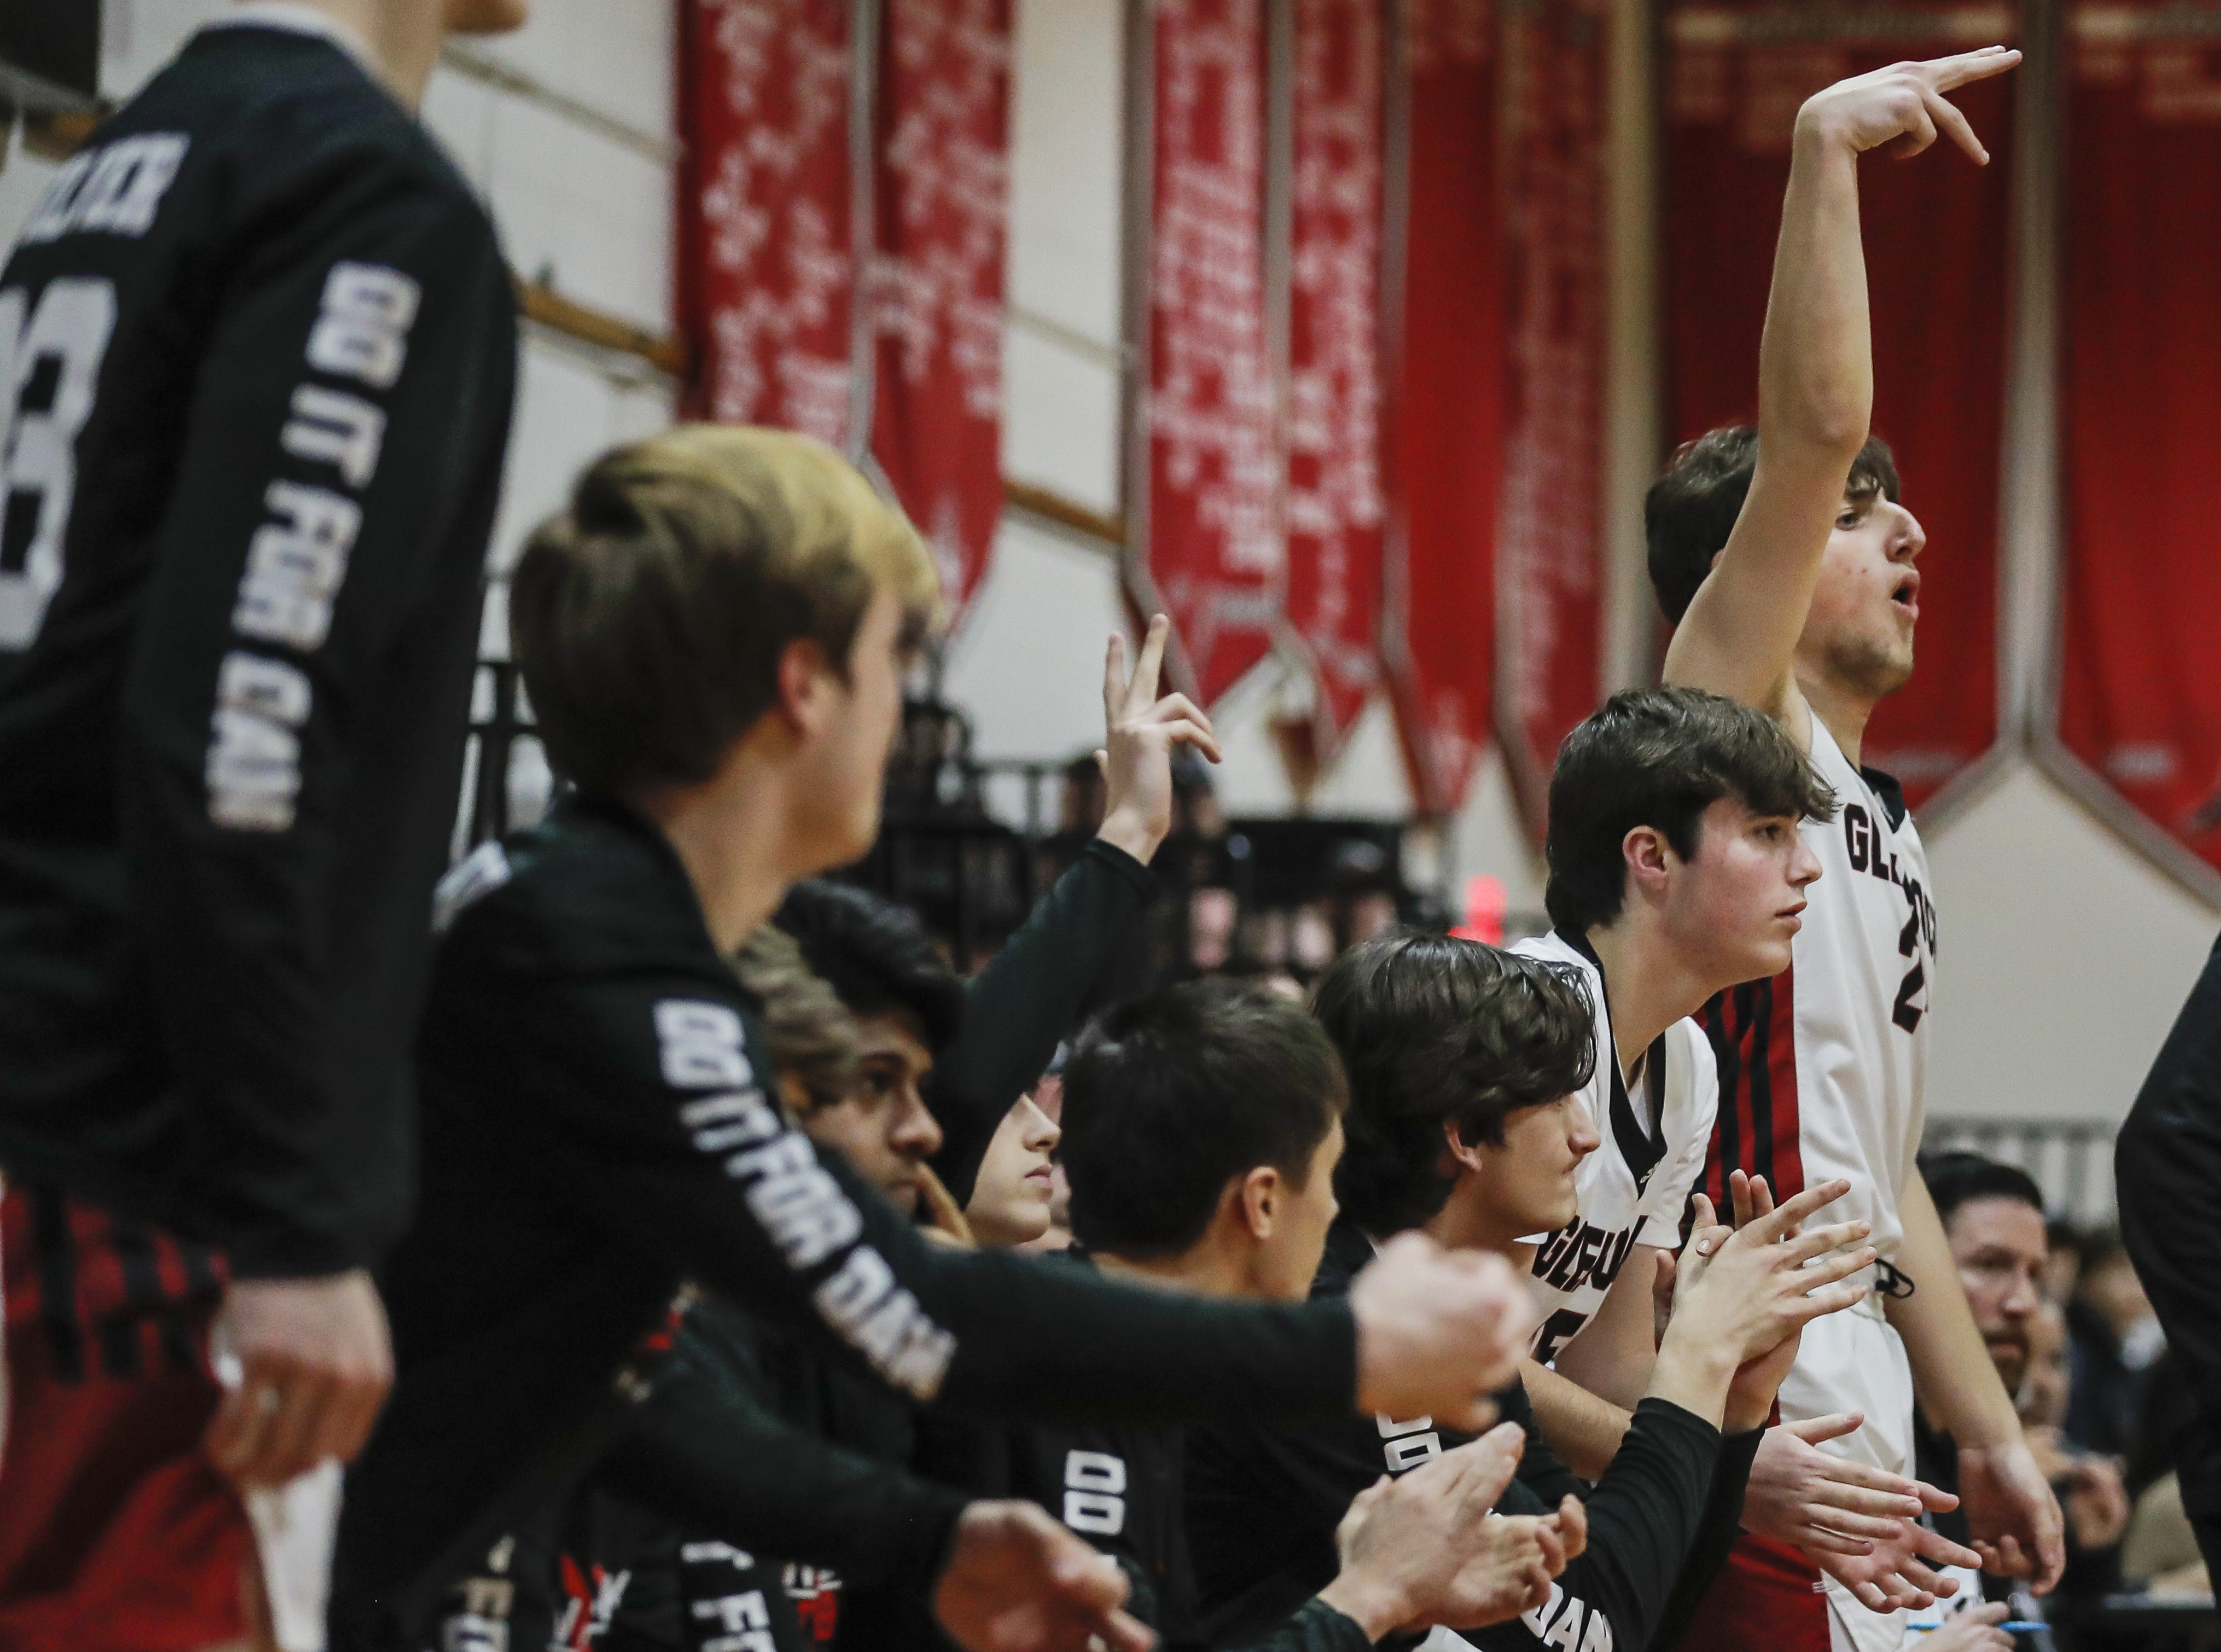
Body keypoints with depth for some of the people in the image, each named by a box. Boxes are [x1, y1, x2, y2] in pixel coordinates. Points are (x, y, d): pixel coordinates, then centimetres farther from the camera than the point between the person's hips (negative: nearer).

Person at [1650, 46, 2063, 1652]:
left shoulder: (1887, 838, 23)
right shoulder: (1732, 727, -2)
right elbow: (1814, 429, -18)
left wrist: (1991, 1433, 22)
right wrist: (1825, 152, -22)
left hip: (1856, 1412, 9)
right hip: (1761, 1415, -9)